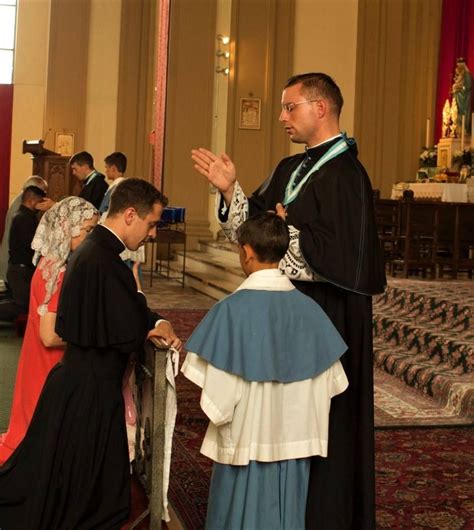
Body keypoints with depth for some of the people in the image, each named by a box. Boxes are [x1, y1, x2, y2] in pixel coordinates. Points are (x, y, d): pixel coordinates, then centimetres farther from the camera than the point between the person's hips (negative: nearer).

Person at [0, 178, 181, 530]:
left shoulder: (91, 250, 6)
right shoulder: (105, 264, -25)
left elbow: (115, 316, 14)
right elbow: (129, 337, -23)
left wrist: (155, 323, -3)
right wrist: (155, 324, -3)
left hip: (78, 380, 9)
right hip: (91, 394, -9)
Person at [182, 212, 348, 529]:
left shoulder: (233, 309, -17)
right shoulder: (308, 308, -4)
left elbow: (217, 392, -16)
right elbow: (329, 381, 2)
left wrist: (220, 414, 4)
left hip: (246, 440, -4)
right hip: (295, 441, 4)